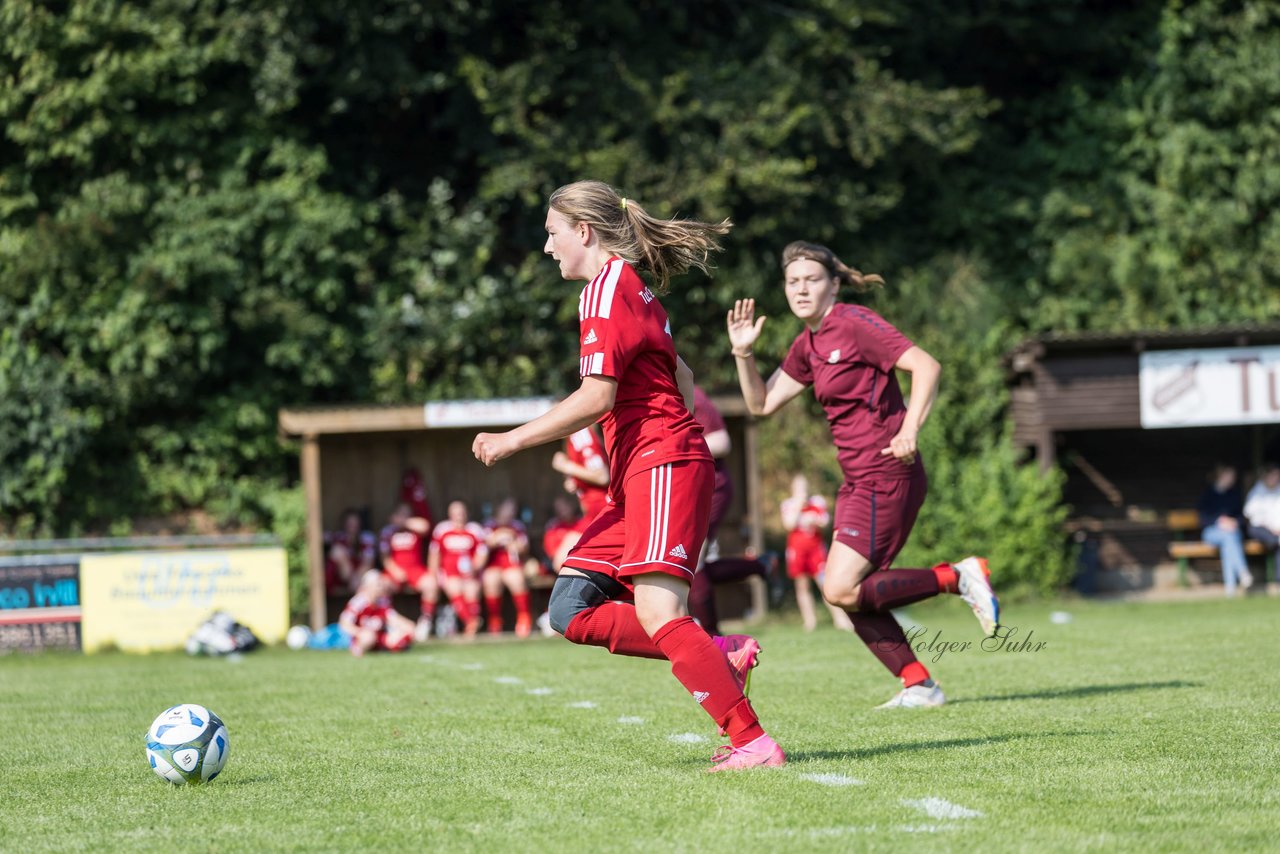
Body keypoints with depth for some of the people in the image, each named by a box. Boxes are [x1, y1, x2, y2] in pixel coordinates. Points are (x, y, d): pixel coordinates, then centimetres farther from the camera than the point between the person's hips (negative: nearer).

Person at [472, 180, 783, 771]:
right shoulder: (631, 288, 21)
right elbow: (679, 378, 28)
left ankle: (753, 743, -22)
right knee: (572, 611, 3)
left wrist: (512, 441, -13)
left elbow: (597, 398, -18)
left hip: (663, 467, -10)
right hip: (639, 477, 10)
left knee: (657, 615, -20)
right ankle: (719, 656, -1)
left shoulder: (607, 288, -9)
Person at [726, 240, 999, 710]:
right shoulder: (808, 345, 14)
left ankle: (959, 577, -5)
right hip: (858, 480, 9)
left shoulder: (855, 324, -12)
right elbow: (761, 404, 19)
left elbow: (926, 366, -19)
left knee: (842, 590, -15)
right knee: (853, 596, 5)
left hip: (887, 475, -9)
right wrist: (743, 353, 4)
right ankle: (919, 685, 13)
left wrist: (909, 429, -30)